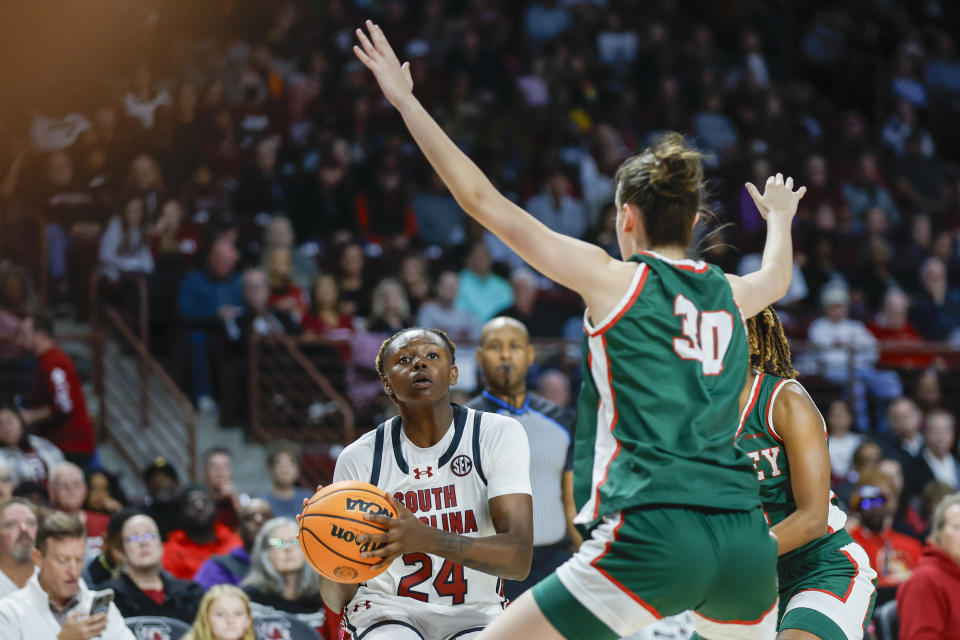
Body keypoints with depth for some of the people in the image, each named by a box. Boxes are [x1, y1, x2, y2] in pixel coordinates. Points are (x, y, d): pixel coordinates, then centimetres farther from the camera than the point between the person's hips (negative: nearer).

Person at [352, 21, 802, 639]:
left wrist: (407, 102, 12)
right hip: (746, 538, 6)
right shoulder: (729, 295, 18)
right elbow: (778, 276, 45)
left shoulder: (614, 280, 3)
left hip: (653, 540, -5)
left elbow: (485, 202, 5)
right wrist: (780, 219, 67)